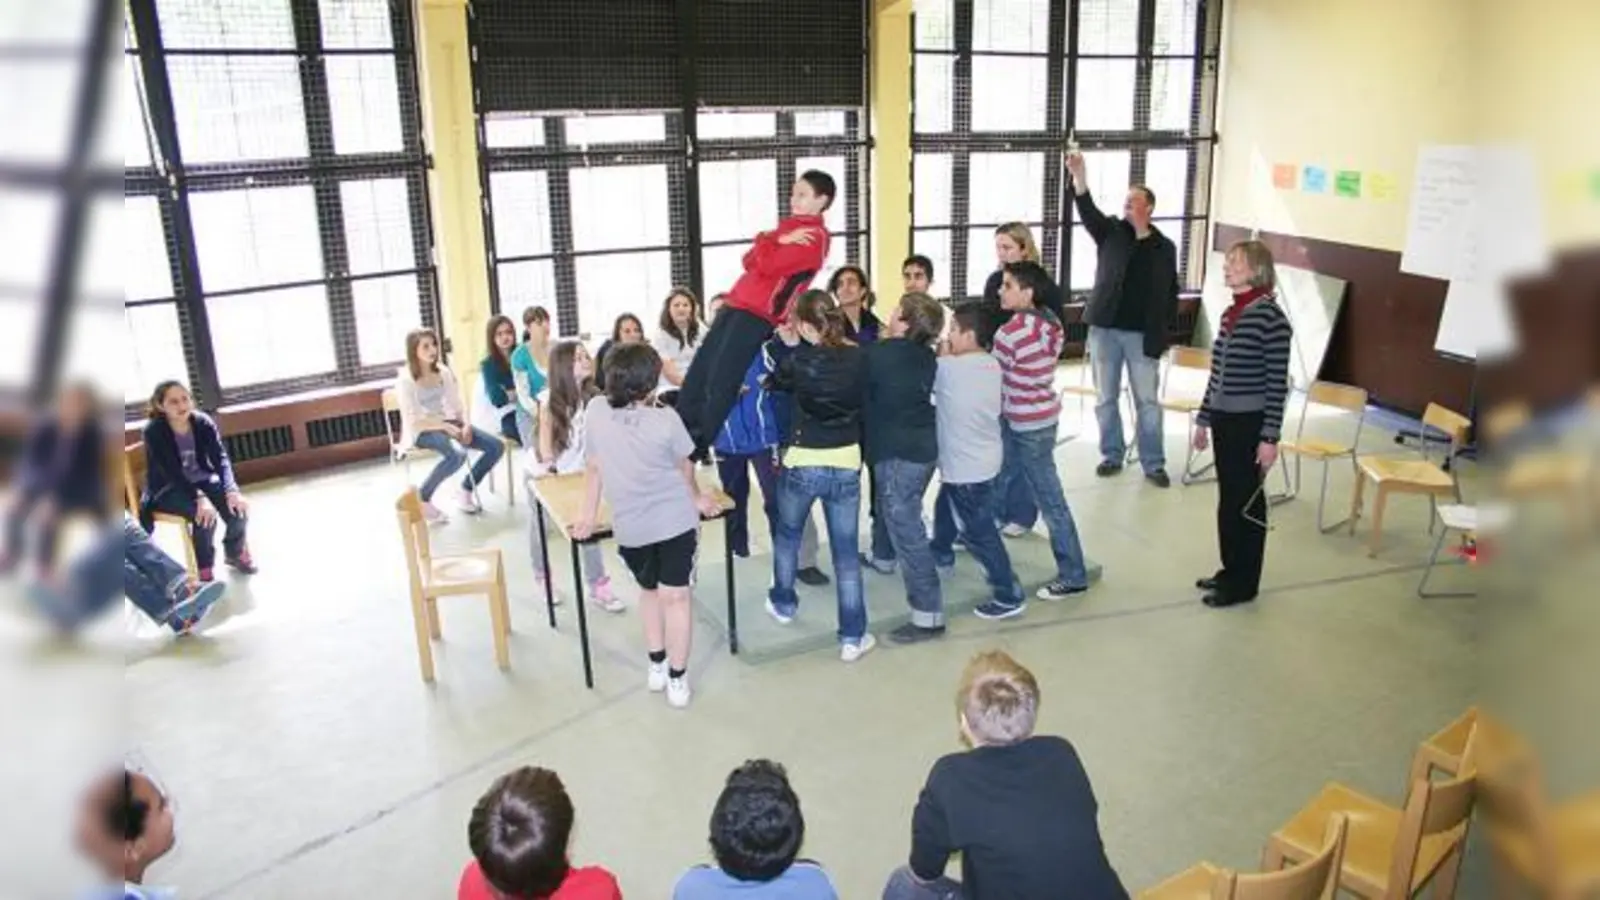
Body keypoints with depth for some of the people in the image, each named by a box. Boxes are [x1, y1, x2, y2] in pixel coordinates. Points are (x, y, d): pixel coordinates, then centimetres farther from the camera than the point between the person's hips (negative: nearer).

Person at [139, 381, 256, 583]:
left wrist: (231, 490, -34)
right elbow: (172, 473, -28)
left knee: (236, 503, -22)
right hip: (167, 489, -4)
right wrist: (199, 498, -41)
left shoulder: (203, 422, -9)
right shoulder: (154, 431, -20)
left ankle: (235, 552, 6)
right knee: (204, 514, -31)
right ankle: (204, 570, -10)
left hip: (201, 480, 4)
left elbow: (221, 458, -17)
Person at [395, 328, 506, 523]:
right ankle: (422, 499, -16)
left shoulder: (444, 372, 7)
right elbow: (412, 421, -16)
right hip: (421, 432, -6)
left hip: (448, 424, 6)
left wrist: (465, 424, -12)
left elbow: (456, 406, 9)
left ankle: (466, 490, 7)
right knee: (457, 454, -37)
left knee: (496, 446, -12)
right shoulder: (405, 380, -11)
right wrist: (446, 427, -23)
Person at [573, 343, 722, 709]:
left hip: (630, 527, 3)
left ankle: (657, 667, 31)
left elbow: (593, 468, -2)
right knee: (675, 597, 1)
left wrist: (588, 515, 10)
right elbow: (685, 467, 0)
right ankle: (676, 679, 8)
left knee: (649, 590, 22)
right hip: (675, 521, -3)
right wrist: (697, 498, 20)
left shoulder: (595, 410, -12)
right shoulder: (666, 420, -17)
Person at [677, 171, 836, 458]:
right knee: (696, 376, 5)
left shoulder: (814, 237, -6)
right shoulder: (787, 227, 22)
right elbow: (750, 261, 13)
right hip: (738, 304, 9)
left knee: (718, 384, -12)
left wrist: (766, 243, 3)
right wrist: (773, 242, -3)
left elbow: (769, 265, -16)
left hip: (759, 314, -9)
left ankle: (697, 448, -1)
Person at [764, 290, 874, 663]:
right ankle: (852, 637, 11)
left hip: (803, 464, -1)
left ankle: (783, 603, 42)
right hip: (846, 465, 2)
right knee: (846, 552, 7)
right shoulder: (858, 357, -8)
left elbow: (777, 381, 5)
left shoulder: (801, 359, -13)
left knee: (787, 534, 25)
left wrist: (791, 344, 16)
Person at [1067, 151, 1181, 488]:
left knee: (1147, 401, 3)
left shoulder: (1164, 247, 4)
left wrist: (1161, 333, -3)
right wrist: (1079, 176, -32)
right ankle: (1112, 455, 22)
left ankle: (1153, 463, 12)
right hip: (1104, 329, 1)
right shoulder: (1111, 232, 4)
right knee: (1106, 398, 9)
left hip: (1142, 334, -1)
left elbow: (1170, 294, 6)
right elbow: (1088, 211, -15)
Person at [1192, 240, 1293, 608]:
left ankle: (1244, 583, 17)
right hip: (1223, 419, 7)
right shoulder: (1230, 313, 9)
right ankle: (1231, 571, 30)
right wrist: (1203, 418, 17)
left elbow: (1277, 383, -15)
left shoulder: (1270, 317, -14)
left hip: (1250, 423, -7)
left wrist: (1271, 437, -15)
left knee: (1246, 502, 4)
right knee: (1228, 499, 16)